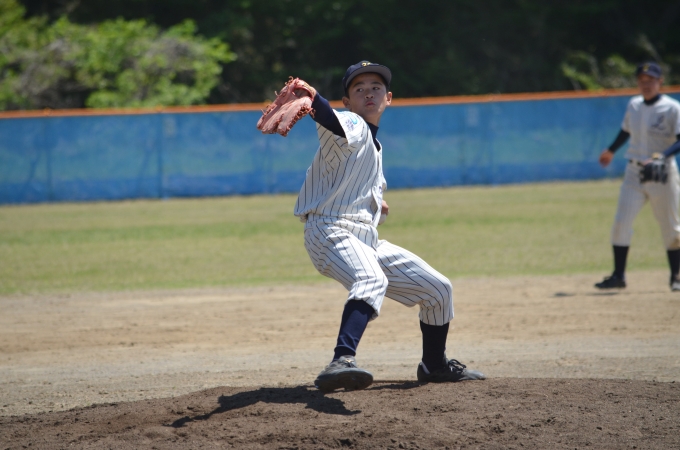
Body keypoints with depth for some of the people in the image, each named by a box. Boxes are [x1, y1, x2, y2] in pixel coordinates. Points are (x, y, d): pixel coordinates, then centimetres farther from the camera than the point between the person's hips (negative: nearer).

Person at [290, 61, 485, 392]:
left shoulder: (373, 147, 22)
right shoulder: (351, 127, -5)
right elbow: (332, 120, -32)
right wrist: (312, 98, -53)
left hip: (368, 241, 9)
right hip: (330, 231, -9)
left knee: (438, 289, 13)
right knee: (372, 280, -39)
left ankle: (435, 365, 35)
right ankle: (343, 361, -59)